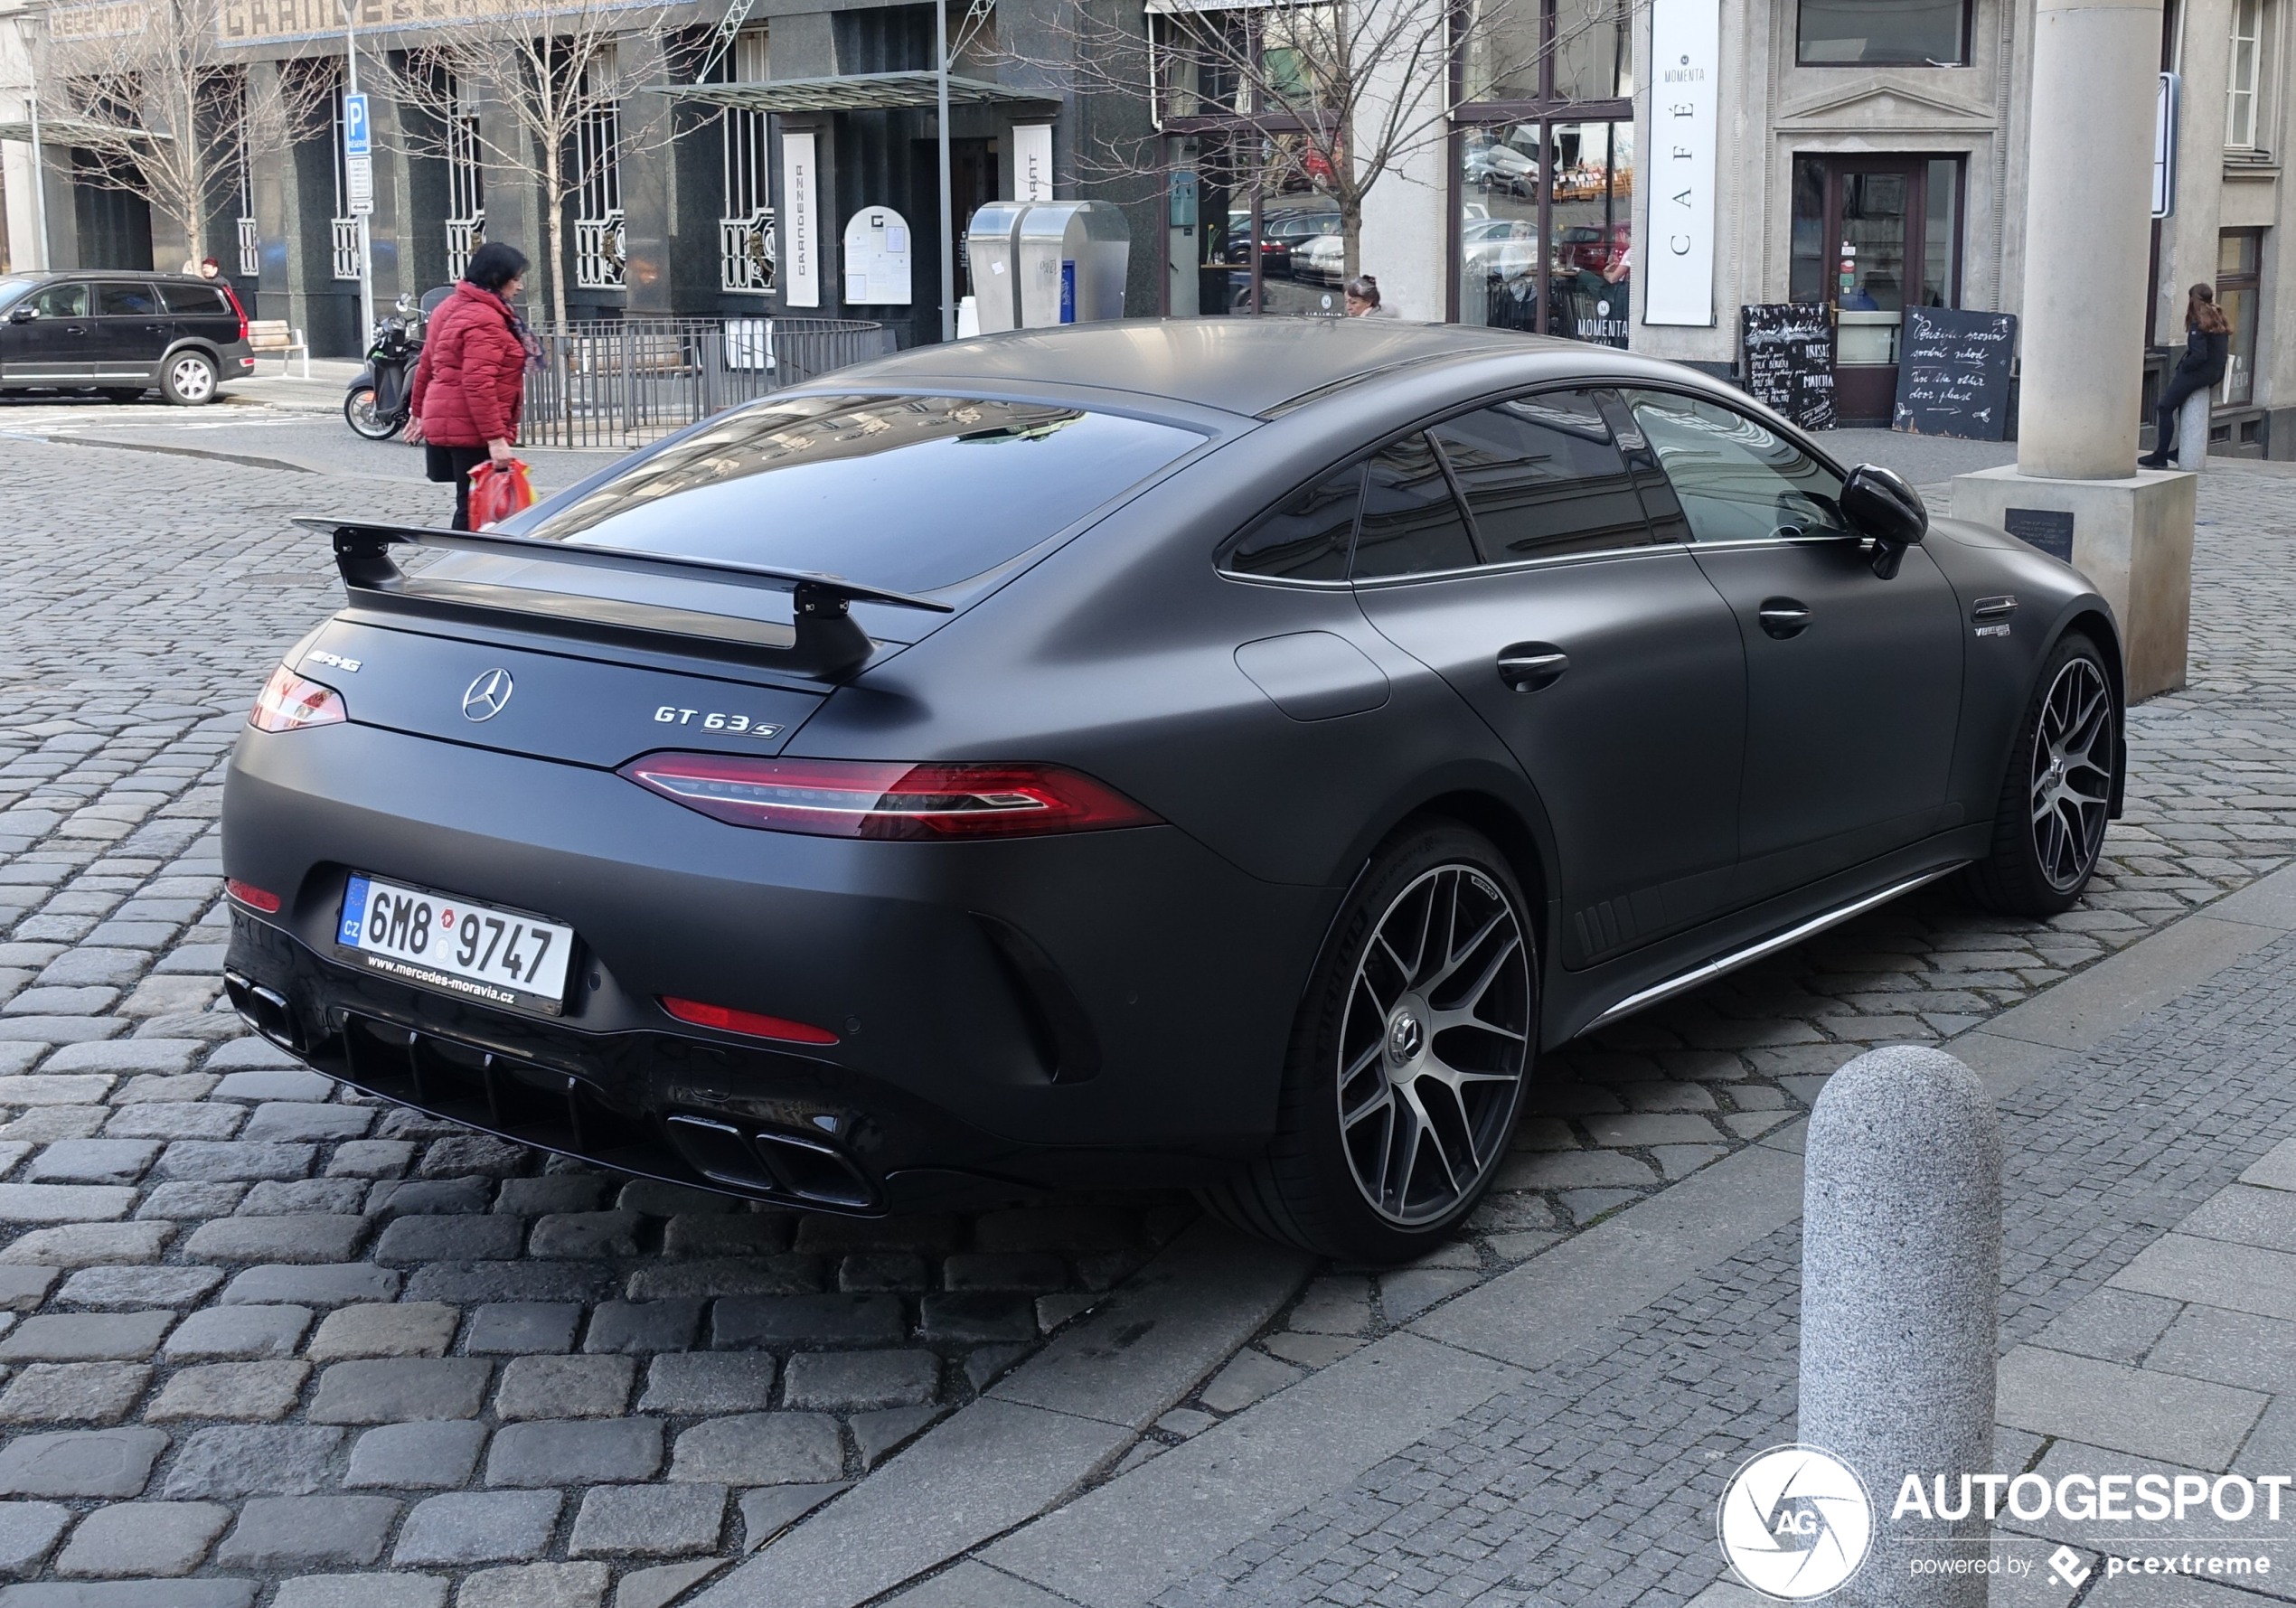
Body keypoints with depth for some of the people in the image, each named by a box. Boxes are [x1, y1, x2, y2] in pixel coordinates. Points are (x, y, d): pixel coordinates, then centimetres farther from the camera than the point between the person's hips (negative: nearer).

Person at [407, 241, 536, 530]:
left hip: (444, 424, 10)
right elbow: (478, 385, -24)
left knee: (470, 505, 14)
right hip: (472, 430, -10)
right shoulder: (485, 320, -16)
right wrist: (495, 438, -27)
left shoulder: (451, 308, 16)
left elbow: (427, 366, 23)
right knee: (475, 509, -8)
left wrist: (419, 411, 32)